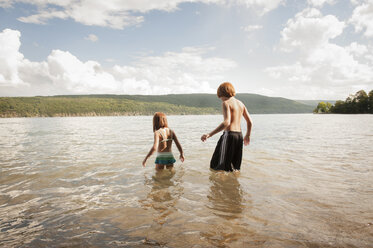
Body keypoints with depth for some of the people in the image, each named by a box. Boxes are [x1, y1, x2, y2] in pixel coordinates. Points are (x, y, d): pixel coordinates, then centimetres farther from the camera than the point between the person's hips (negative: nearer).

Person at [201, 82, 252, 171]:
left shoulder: (226, 103, -8)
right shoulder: (240, 103, 14)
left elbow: (226, 122, -23)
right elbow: (250, 122, 17)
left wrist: (209, 135, -27)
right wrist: (247, 136, 32)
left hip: (229, 134, -8)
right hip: (239, 135, 8)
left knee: (219, 167, -1)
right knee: (235, 168, 17)